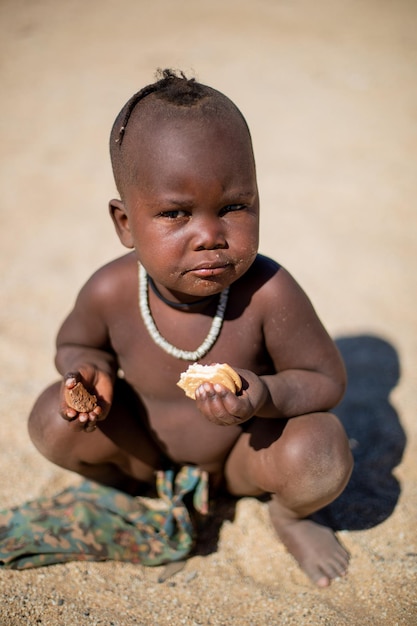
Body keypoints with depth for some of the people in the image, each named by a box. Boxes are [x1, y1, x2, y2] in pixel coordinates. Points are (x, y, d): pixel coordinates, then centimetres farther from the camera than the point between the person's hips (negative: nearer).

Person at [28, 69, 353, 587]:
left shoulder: (268, 294, -32)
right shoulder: (110, 292, -24)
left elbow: (327, 379, -19)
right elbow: (76, 343, 0)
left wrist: (266, 396, -39)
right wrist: (89, 369, -24)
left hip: (244, 450, -2)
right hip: (147, 443, 3)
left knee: (322, 454, -30)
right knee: (53, 419, -18)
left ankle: (287, 513, 9)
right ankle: (122, 483, 16)